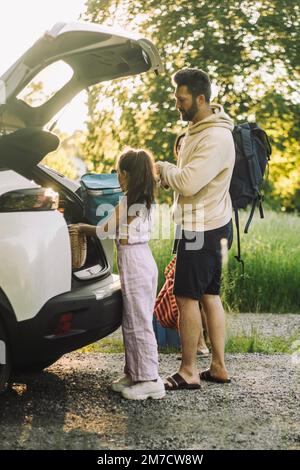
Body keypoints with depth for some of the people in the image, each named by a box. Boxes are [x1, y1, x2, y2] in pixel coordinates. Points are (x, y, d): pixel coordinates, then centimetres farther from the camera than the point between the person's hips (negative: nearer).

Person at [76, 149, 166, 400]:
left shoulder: (126, 203, -14)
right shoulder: (147, 202, 10)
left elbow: (105, 230, -3)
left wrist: (80, 227, 12)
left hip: (132, 263, -9)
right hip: (145, 259, 9)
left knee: (139, 324, -6)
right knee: (132, 323, 15)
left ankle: (150, 379, -3)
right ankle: (134, 373, 21)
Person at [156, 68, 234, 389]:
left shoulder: (216, 138, -21)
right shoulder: (196, 130, 12)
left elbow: (188, 182, -28)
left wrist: (163, 168, -10)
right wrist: (166, 174, 1)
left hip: (203, 228, -10)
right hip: (207, 225, 10)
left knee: (187, 297, -4)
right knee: (209, 295, 13)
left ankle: (188, 372, 5)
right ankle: (218, 367, 20)